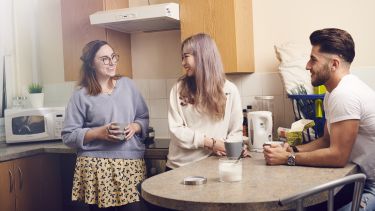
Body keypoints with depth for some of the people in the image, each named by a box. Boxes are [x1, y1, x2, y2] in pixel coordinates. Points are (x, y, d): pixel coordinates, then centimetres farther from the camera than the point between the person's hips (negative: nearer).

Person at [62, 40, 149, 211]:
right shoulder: (81, 95, -1)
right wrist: (98, 133, -15)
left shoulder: (127, 84, 9)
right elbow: (68, 136, -3)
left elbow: (144, 118, 15)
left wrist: (135, 127, -6)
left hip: (132, 163, 3)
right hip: (97, 168, -2)